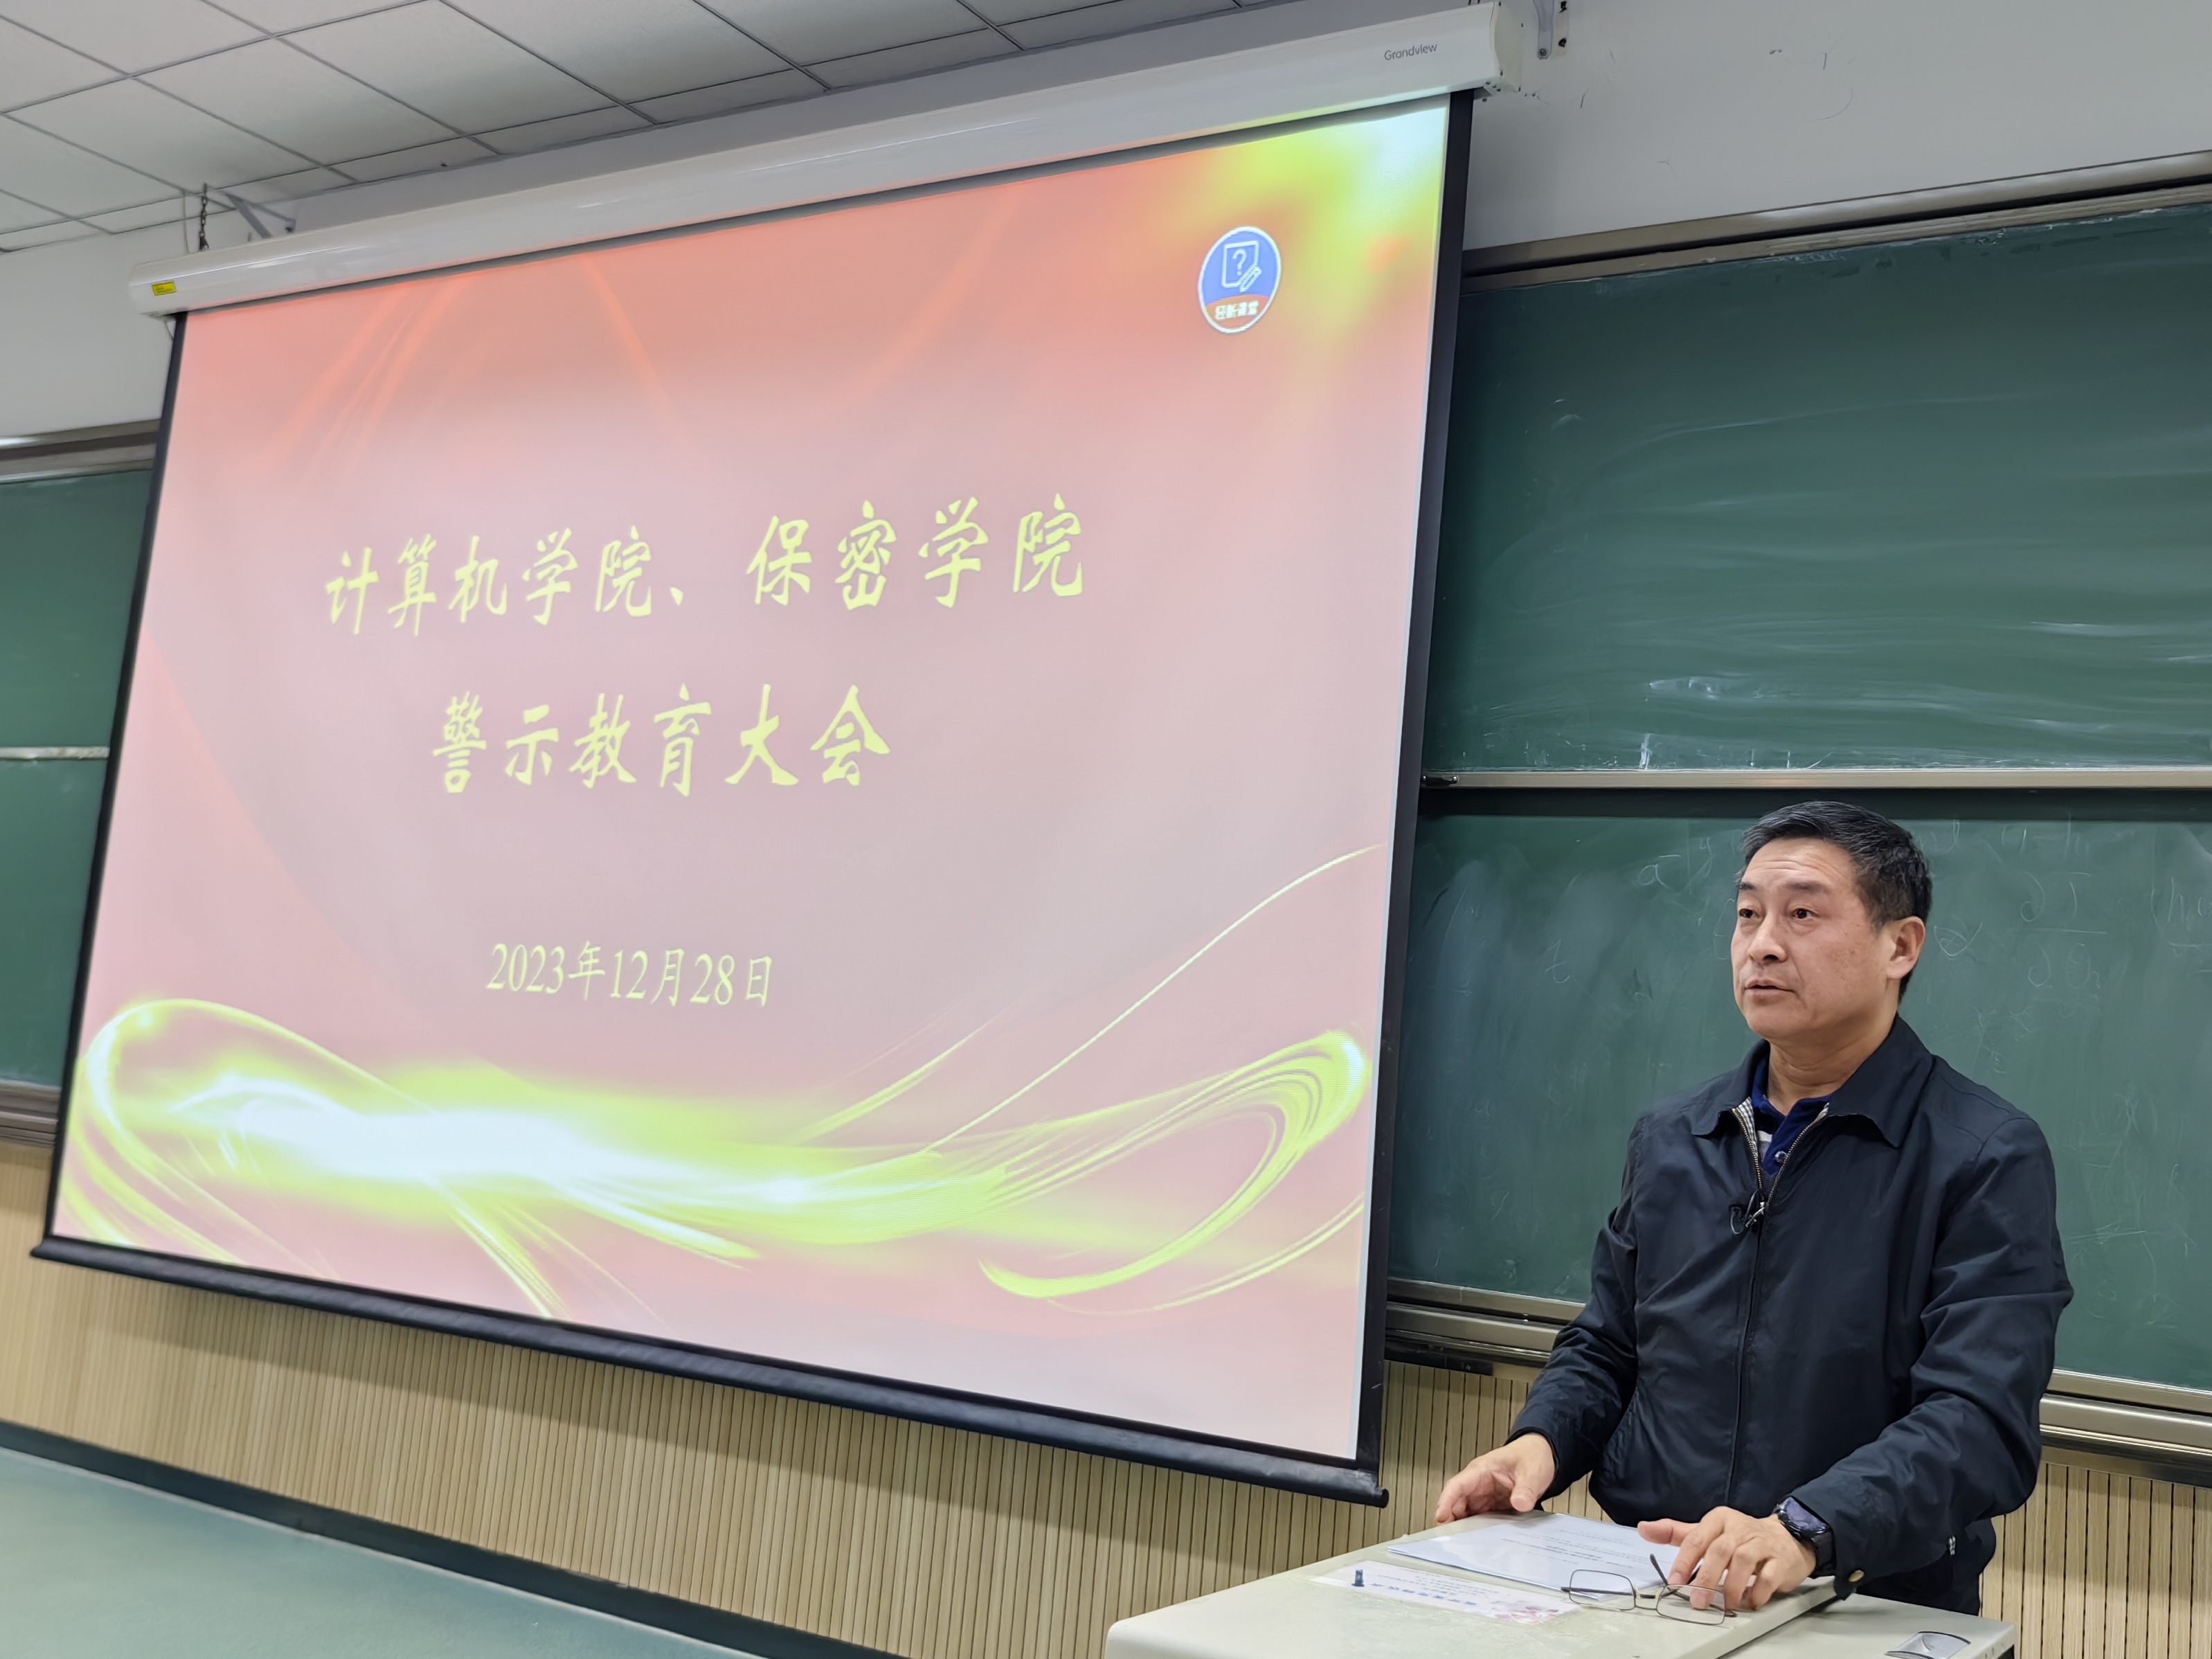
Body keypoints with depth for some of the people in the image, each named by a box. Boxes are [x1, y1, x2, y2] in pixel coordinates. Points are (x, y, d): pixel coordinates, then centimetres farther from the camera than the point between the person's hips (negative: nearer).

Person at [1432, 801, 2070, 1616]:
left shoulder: (1987, 1160, -6)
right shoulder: (1667, 1140, 10)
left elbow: (1980, 1420, -17)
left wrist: (1806, 1532, -31)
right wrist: (1540, 1441, -3)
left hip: (1872, 1614, -3)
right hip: (1644, 1590, 4)